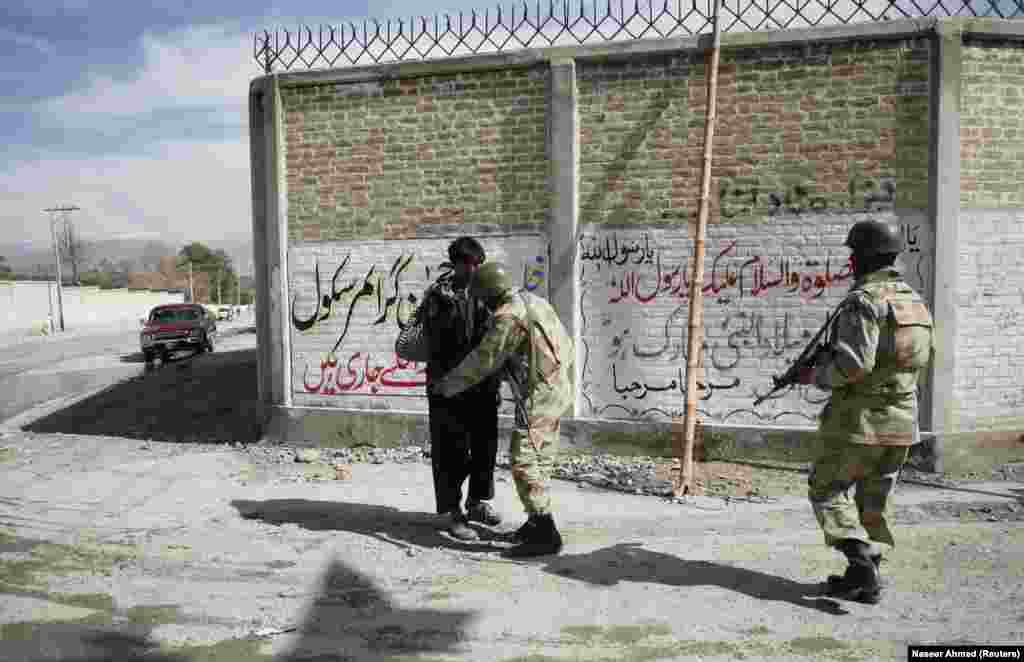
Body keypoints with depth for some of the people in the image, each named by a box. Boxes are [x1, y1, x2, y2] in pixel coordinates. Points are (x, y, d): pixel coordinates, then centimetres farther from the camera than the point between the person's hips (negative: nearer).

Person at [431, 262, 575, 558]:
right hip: (557, 392, 10)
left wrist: (446, 384, 0)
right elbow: (565, 348, 17)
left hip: (538, 397, -10)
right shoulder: (536, 303, 13)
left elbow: (482, 361, -13)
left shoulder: (509, 317, -15)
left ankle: (545, 535, -7)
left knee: (524, 463, -7)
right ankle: (537, 524, 25)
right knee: (540, 461, 16)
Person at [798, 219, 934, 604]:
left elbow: (854, 363, -26)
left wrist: (817, 376, -6)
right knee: (873, 501, 15)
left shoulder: (863, 301, -16)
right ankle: (867, 580, 18)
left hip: (861, 419, -8)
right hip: (902, 421, 8)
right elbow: (916, 359, 17)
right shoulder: (914, 301, 11)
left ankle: (861, 565, -8)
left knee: (826, 491, 5)